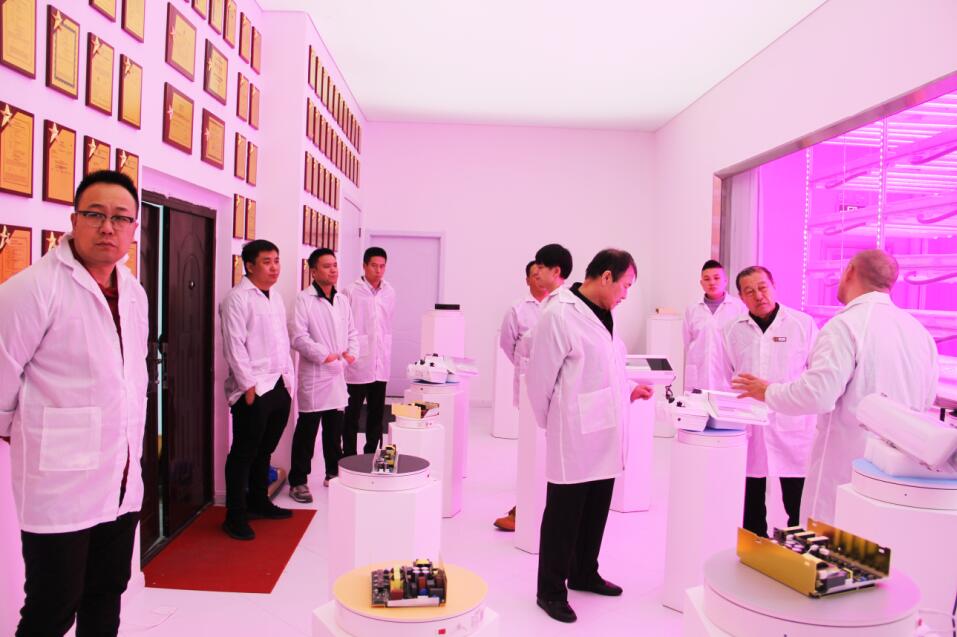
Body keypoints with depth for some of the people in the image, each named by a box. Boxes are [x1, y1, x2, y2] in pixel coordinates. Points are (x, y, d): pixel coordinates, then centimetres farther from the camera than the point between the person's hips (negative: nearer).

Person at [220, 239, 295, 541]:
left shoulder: (275, 296, 15)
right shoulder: (237, 298, -10)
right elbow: (234, 347, -14)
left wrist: (288, 379, 13)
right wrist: (249, 387, -15)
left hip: (279, 387, 8)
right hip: (253, 390, -7)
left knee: (265, 449, 18)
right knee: (244, 453, 1)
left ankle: (258, 501, 33)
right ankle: (235, 516, 12)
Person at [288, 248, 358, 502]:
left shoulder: (342, 300, 12)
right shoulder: (304, 299, -8)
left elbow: (351, 332, 17)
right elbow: (298, 337, -15)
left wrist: (351, 352, -2)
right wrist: (325, 356, -19)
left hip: (338, 375, 6)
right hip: (314, 376, -6)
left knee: (335, 429, 15)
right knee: (307, 430, 1)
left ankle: (333, 474, 29)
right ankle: (297, 481, 11)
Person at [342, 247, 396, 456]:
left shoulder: (389, 292, 7)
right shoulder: (350, 292, -7)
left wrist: (386, 353, 14)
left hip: (381, 363, 4)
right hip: (358, 363, -4)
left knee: (377, 412, 11)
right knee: (352, 412, 5)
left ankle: (371, 453, 24)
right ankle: (349, 456, 15)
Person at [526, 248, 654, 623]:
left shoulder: (602, 315, 11)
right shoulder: (560, 315, -16)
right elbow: (540, 376, -12)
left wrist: (628, 392, 10)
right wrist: (552, 424, -2)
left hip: (605, 437, 8)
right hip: (574, 439, -8)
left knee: (596, 512, 19)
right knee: (564, 517, 6)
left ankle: (584, 574, 38)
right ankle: (550, 591, 21)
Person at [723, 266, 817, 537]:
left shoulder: (803, 324, 0)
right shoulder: (734, 331, 6)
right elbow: (726, 378, 12)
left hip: (793, 426, -2)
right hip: (748, 428, 3)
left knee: (798, 505, 1)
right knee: (751, 504, 12)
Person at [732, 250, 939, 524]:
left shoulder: (845, 326, -16)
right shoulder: (920, 331, 5)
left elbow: (816, 394, -23)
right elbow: (926, 399, 16)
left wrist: (768, 392, -6)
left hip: (848, 467, -7)